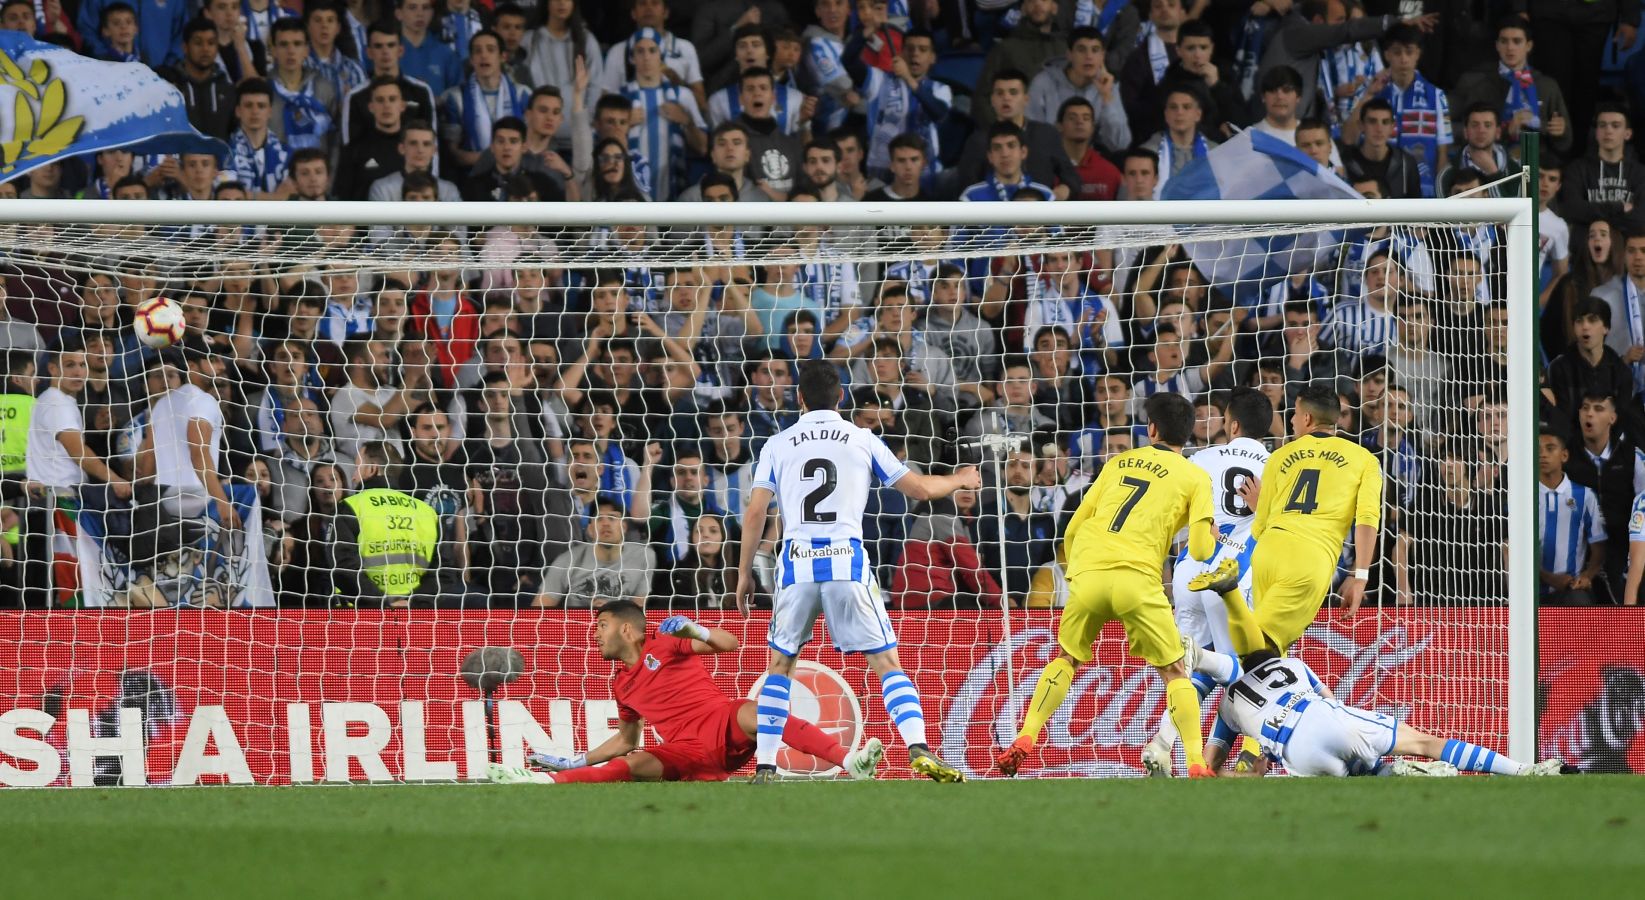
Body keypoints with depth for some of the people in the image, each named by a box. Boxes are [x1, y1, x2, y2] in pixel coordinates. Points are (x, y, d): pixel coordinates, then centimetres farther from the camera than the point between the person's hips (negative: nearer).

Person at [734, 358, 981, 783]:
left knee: (779, 666, 14)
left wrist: (744, 572, 13)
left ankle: (764, 767, 8)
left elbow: (755, 513, 4)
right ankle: (919, 750, -14)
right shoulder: (862, 440, 8)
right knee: (887, 662, 3)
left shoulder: (778, 445, 9)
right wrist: (959, 480, 33)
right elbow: (921, 488, 13)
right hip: (848, 564, -1)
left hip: (797, 565, 1)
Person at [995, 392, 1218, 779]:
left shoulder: (1119, 463, 21)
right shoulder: (1195, 478, 11)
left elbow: (1072, 531, 21)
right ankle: (1196, 764, -5)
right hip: (1137, 579, -3)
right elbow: (1200, 550, 3)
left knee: (1066, 660, 22)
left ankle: (1024, 742, 7)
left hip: (1087, 573, 3)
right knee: (1174, 672, 9)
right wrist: (1212, 537, 26)